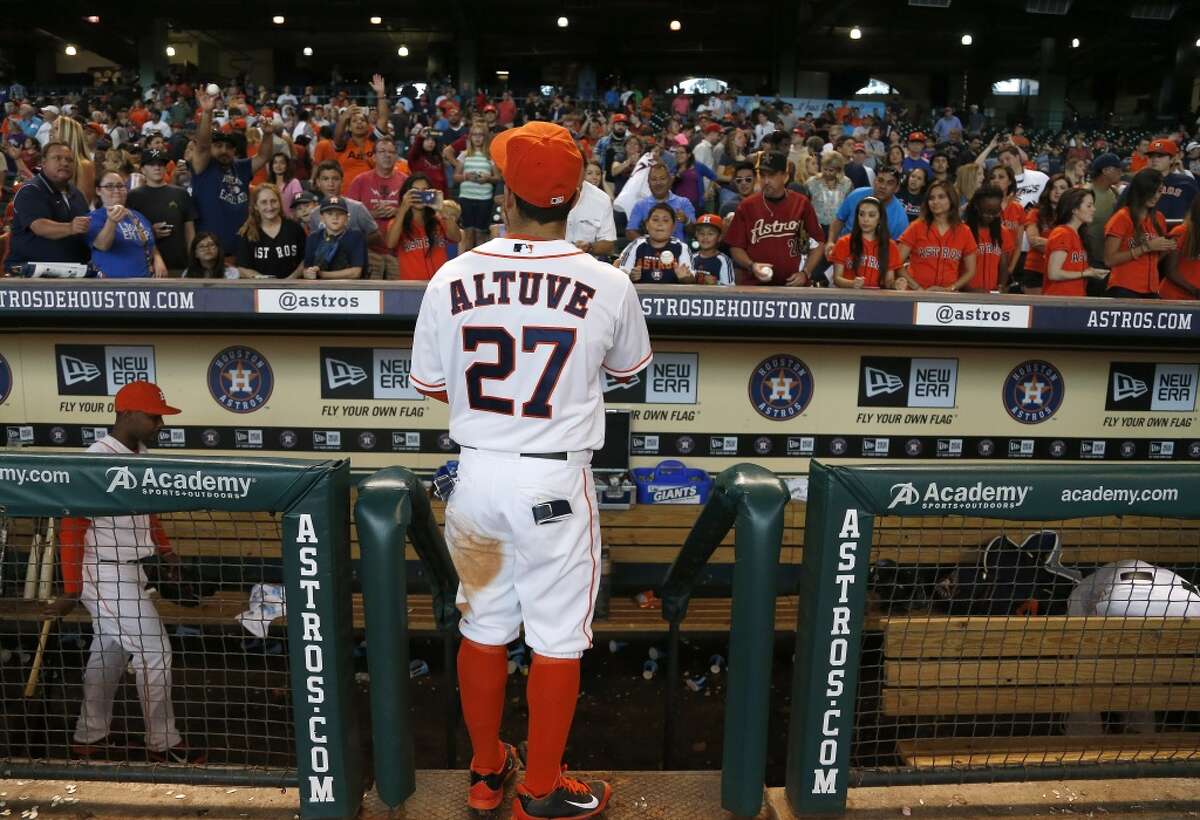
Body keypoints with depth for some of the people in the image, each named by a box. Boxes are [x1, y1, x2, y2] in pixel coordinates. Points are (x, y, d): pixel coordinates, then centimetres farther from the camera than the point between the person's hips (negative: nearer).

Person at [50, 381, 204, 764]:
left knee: (109, 654, 18)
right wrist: (71, 590, -19)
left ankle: (90, 737, 33)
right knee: (154, 651, -2)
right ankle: (163, 744, 11)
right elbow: (71, 525, -20)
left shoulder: (140, 454, 4)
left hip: (126, 572, 9)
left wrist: (165, 548, 12)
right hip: (108, 575, -9)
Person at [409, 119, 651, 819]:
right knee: (558, 638, 12)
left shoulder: (451, 279, -6)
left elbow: (432, 385, 5)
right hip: (557, 483, -3)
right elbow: (629, 371, 8)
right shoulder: (609, 284, -11)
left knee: (483, 626, 19)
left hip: (477, 474, 3)